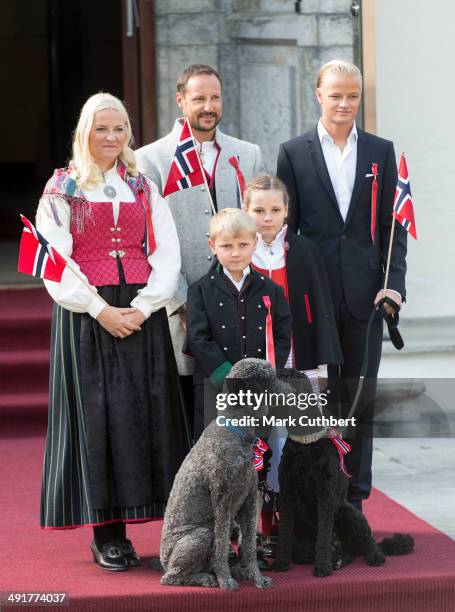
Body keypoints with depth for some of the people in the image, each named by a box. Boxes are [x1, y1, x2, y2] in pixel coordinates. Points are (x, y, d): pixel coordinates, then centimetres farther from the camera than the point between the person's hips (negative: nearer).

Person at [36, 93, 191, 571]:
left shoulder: (144, 188, 13)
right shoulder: (62, 190, 4)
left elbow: (167, 254, 6)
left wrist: (143, 306, -9)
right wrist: (100, 310, -14)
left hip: (142, 313, 3)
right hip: (86, 315, -3)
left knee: (147, 414, 0)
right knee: (97, 415, -4)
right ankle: (107, 534, 0)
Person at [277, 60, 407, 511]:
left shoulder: (381, 152, 9)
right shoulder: (293, 153, 5)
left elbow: (392, 227, 7)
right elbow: (285, 228, 4)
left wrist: (394, 284, -5)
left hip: (365, 293, 1)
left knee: (361, 398, 5)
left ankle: (354, 502, 12)